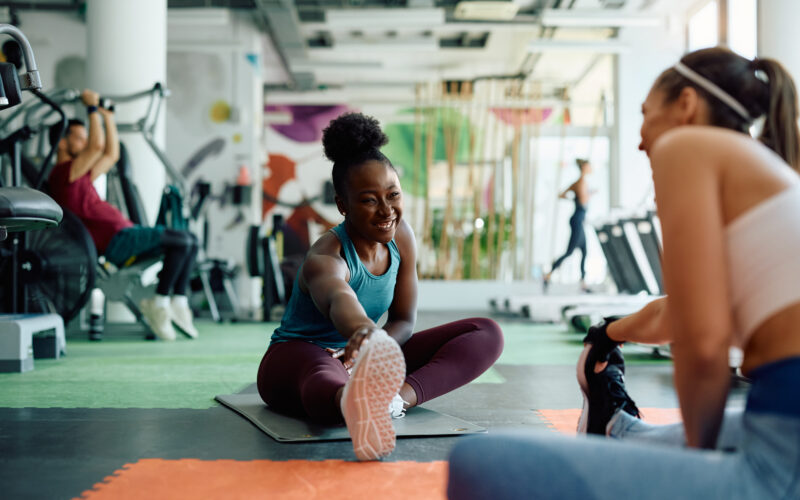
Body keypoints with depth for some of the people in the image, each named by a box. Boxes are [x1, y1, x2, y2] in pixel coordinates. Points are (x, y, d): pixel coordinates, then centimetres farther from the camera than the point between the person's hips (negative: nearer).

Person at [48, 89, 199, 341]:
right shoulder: (63, 173, -6)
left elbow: (111, 154, 32)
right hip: (115, 241, -11)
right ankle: (158, 303, -12)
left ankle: (178, 301, 0)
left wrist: (108, 116, 31)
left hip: (125, 234, 11)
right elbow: (97, 146, -16)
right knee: (181, 241, -22)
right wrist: (93, 108, -5)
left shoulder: (79, 176, 24)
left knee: (191, 241, 6)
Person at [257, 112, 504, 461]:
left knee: (487, 334, -7)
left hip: (363, 360, 8)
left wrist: (372, 351, -22)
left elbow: (404, 320, 2)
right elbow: (339, 301, -50)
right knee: (327, 378, -47)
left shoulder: (402, 238, -2)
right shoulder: (326, 258, -24)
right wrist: (364, 332, -75)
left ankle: (402, 395, -37)